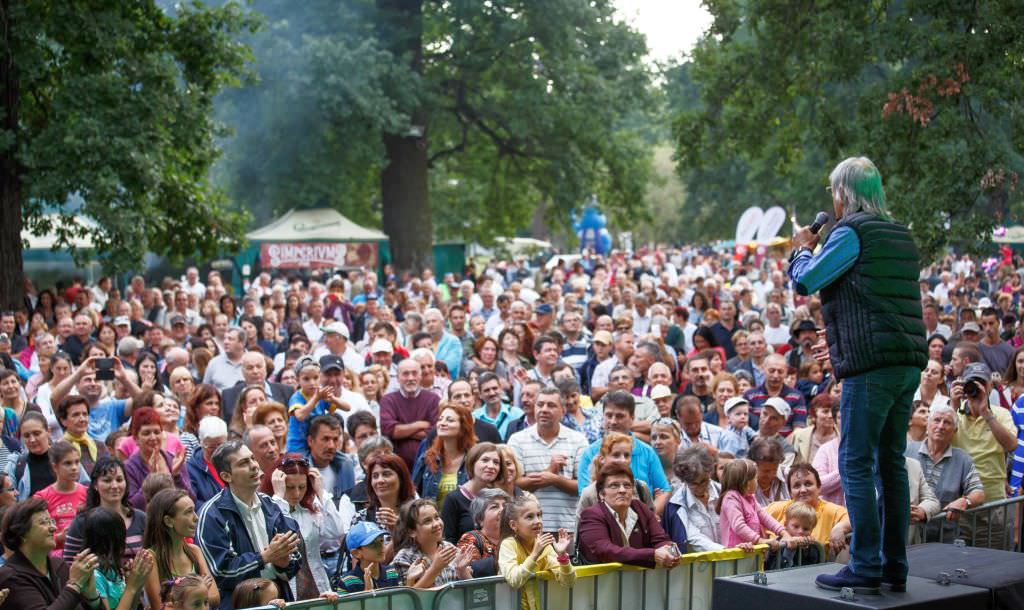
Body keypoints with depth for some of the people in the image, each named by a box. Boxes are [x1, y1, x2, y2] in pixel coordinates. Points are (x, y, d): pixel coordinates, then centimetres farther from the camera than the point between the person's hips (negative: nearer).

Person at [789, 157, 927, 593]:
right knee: (892, 462, 11)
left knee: (856, 463, -4)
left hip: (871, 365, -8)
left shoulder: (851, 232, -6)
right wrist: (842, 341, 34)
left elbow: (804, 282, -6)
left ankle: (866, 567, -6)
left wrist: (802, 248, 13)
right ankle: (894, 567, 14)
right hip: (910, 361, 8)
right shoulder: (900, 235, 20)